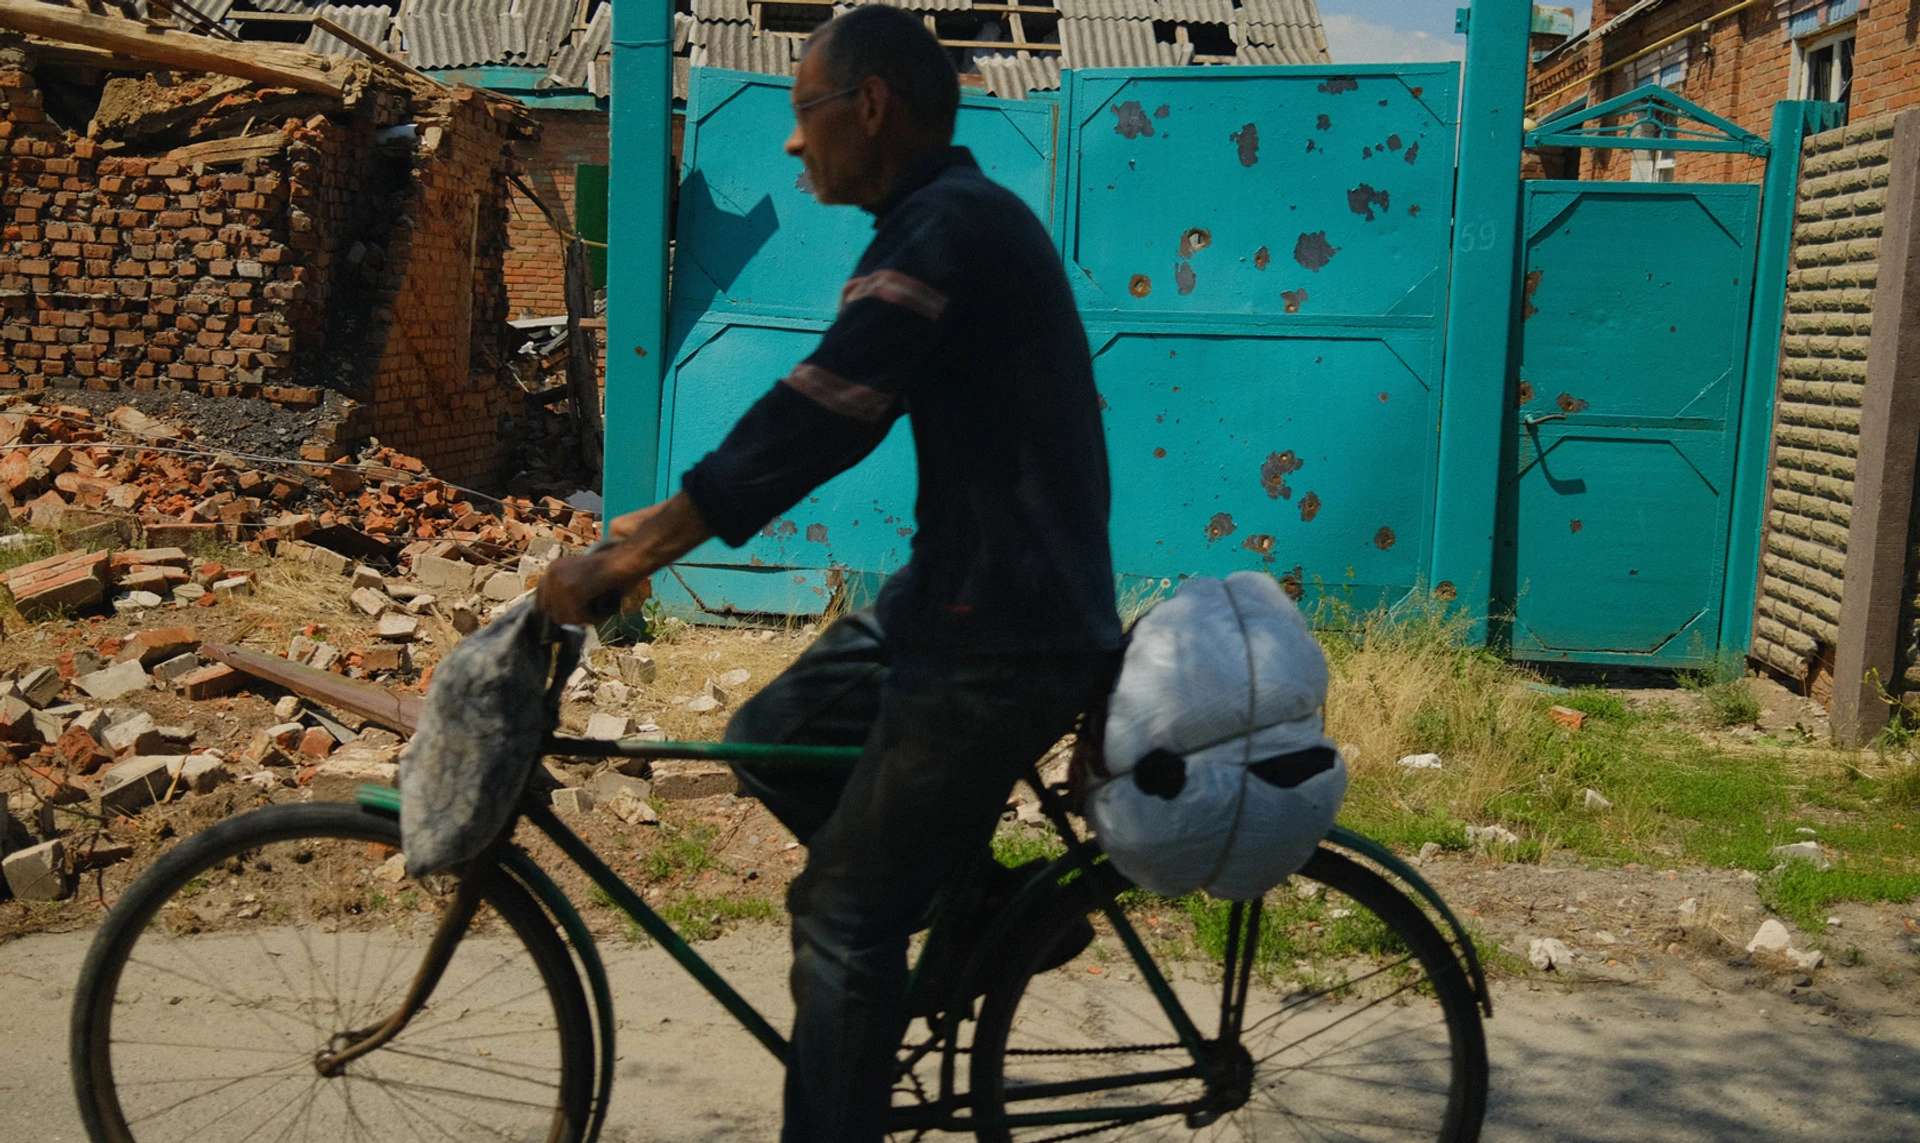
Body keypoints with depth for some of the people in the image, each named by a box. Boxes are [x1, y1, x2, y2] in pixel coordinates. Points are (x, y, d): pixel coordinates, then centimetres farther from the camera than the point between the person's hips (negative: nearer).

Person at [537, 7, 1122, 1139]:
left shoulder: (946, 227, -17)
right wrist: (663, 520, 18)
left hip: (1005, 639, -10)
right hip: (956, 593, 10)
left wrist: (623, 559, -22)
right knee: (770, 737, 15)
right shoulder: (953, 218, 15)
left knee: (844, 917, -3)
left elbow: (813, 420, -25)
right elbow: (823, 415, 19)